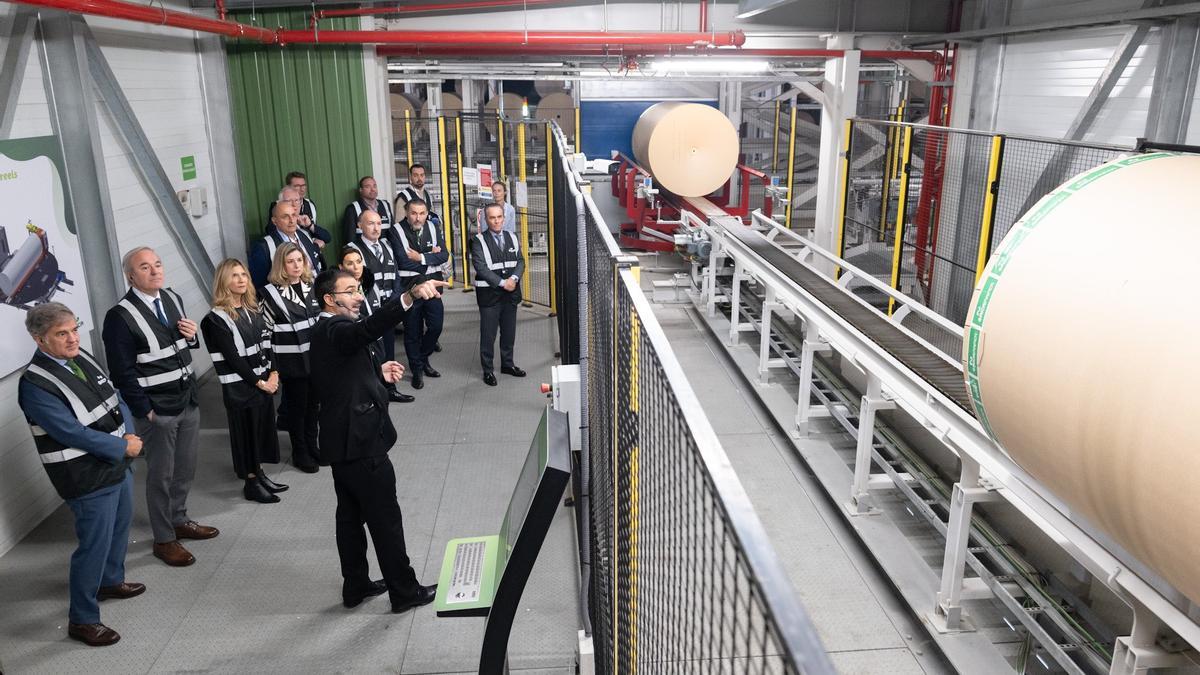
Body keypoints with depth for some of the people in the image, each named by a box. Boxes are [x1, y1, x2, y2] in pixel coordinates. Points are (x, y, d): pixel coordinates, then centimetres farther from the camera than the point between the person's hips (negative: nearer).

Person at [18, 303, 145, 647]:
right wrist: (123, 446, -17)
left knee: (120, 527, 25)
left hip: (119, 463, 8)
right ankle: (82, 620, 16)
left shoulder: (84, 359, 3)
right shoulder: (35, 385, -21)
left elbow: (116, 399, 8)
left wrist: (130, 434, -9)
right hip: (89, 479, -8)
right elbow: (74, 433, -24)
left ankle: (111, 580, 49)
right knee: (94, 546, 0)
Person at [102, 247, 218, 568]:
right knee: (161, 476, 6)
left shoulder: (173, 299, 5)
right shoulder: (120, 317, -17)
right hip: (156, 409, -6)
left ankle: (179, 521, 37)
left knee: (185, 469, 18)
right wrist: (144, 410, -13)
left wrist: (191, 336, -4)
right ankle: (164, 540, 21)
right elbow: (123, 372, -15)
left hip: (188, 399, 7)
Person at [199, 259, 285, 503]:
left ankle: (259, 474, 28)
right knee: (246, 431, 3)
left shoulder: (253, 309, 9)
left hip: (263, 382, 7)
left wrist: (273, 374, -4)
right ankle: (251, 483, 15)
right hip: (239, 387, -7)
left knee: (263, 427, 13)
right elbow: (232, 357, -15)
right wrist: (259, 382, -13)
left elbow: (266, 344, 8)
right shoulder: (217, 319, -12)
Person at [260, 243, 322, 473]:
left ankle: (312, 446, 31)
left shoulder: (311, 286, 6)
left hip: (316, 357, 5)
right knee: (297, 406, 7)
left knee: (312, 404, 15)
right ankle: (300, 453, 21)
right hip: (292, 362, -5)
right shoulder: (271, 293, -10)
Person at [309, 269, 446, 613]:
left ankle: (356, 585, 29)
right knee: (386, 519, 1)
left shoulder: (328, 330, 12)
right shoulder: (334, 329, -19)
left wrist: (377, 371, 7)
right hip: (361, 442, -10)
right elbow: (369, 327, -42)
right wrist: (410, 296, -55)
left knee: (350, 515, 17)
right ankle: (404, 591, 13)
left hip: (343, 442, 10)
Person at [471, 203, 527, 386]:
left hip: (511, 292, 5)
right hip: (489, 294, -5)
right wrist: (502, 283, -18)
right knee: (488, 335, 2)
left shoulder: (512, 237, 10)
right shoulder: (479, 241, -6)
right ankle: (488, 371, 12)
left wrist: (514, 278, -13)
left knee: (509, 332, 14)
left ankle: (507, 364, 29)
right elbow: (481, 267, -14)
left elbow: (520, 261, 7)